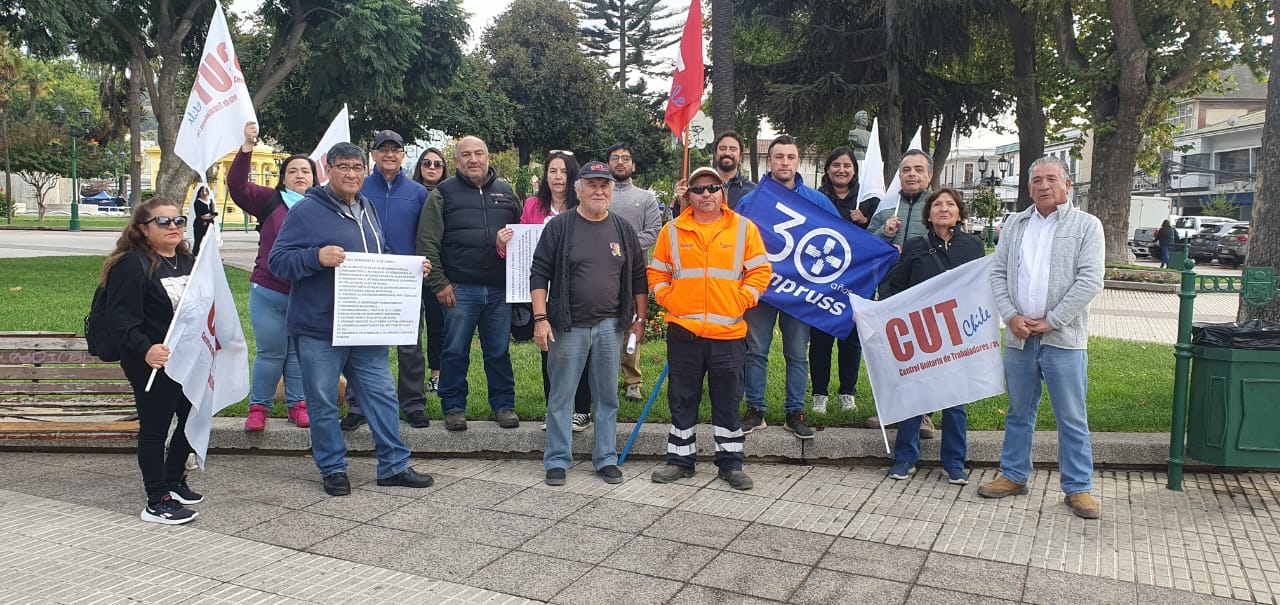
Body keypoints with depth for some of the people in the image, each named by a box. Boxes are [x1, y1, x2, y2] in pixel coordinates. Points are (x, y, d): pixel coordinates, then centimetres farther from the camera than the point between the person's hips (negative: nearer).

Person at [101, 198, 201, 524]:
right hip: (153, 365, -8)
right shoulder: (132, 265, -14)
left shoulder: (188, 261, 11)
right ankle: (157, 503, 11)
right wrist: (145, 350, -35)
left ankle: (173, 481, 38)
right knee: (154, 429, 1)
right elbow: (122, 322, -21)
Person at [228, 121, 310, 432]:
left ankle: (298, 405, 24)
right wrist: (247, 147, -19)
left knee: (299, 353, 12)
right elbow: (237, 186, -10)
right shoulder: (270, 201, 2)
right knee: (270, 352, 5)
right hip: (268, 293, -1)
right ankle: (258, 407, 18)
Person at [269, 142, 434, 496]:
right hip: (319, 330, -5)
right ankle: (333, 469, 20)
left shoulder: (367, 209, 14)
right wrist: (317, 257, -27)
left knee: (382, 396, 8)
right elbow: (277, 260, -11)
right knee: (323, 403, 5)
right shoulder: (306, 211, -7)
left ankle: (394, 465, 19)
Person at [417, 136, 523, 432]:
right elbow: (427, 243, -1)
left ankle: (504, 405, 22)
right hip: (459, 290, -2)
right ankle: (454, 408, 19)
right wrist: (439, 283, -8)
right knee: (455, 352, 6)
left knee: (500, 352, 10)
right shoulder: (443, 194, 3)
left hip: (500, 290, 2)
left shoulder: (506, 192, 13)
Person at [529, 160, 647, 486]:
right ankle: (557, 460, 15)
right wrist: (540, 318, -10)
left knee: (607, 396, 9)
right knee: (561, 396, 4)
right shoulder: (559, 226, -2)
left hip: (611, 326, 3)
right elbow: (539, 274, -3)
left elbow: (638, 278, 14)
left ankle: (606, 459, 20)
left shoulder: (623, 229, 8)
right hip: (568, 326, -3)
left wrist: (639, 319, 10)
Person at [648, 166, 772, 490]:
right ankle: (680, 460, 22)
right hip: (683, 331, 1)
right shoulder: (673, 230, 7)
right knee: (682, 399, 10)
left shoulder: (744, 228, 4)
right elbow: (657, 272, 13)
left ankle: (731, 463, 19)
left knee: (728, 401, 7)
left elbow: (760, 271, 3)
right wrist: (667, 299, -1)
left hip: (729, 332, -1)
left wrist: (742, 301, -6)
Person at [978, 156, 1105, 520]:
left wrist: (1051, 321, -12)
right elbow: (998, 274, 9)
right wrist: (1011, 316, -6)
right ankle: (1014, 476, 26)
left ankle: (1078, 487, 13)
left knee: (1072, 418, 2)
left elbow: (1090, 281, -8)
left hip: (1063, 338, -4)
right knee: (1019, 413, 14)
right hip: (1018, 337, 4)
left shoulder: (1087, 226, 0)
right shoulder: (1014, 225, 12)